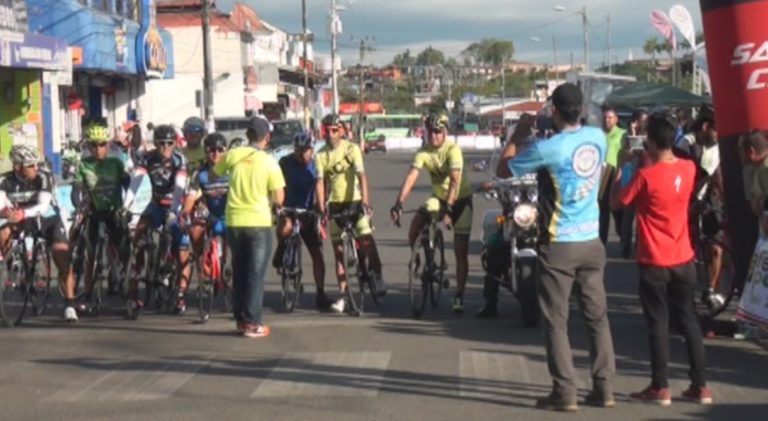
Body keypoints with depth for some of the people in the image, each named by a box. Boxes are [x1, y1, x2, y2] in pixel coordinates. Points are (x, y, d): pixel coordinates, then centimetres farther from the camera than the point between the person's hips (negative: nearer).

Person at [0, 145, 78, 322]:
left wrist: (22, 213, -54)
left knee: (62, 257, -18)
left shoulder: (43, 177, -25)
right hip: (22, 221, 2)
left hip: (48, 220, -2)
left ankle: (70, 305, -13)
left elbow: (43, 206, -35)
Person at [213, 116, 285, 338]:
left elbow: (214, 174, 16)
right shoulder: (269, 162, -9)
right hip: (259, 222, -3)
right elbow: (279, 199, -8)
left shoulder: (233, 155, -2)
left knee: (239, 272, 15)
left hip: (234, 222, 3)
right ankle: (252, 323, 0)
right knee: (256, 274, 2)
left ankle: (240, 319, 19)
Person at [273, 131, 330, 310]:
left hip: (307, 212, 2)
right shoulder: (286, 162, -11)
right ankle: (281, 251, -4)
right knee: (285, 228, -38)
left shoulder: (315, 164, -6)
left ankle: (320, 295, 6)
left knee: (317, 253, -2)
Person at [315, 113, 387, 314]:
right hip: (335, 204, 3)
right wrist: (321, 207, -19)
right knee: (339, 249, 3)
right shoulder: (321, 155, 2)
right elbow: (320, 182, -6)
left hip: (354, 200, -3)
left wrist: (365, 200, -30)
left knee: (366, 236, -24)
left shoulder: (351, 149, -7)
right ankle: (343, 295, 7)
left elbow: (361, 175, -17)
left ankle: (377, 275, -7)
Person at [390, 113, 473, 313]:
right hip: (439, 197, 4)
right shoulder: (423, 152, -12)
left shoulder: (453, 149, -24)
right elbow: (411, 177, -23)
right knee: (416, 222, -25)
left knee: (461, 251, -6)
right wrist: (399, 204, -36)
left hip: (461, 199, -4)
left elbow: (455, 180, -35)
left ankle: (459, 296, 2)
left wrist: (448, 209, -46)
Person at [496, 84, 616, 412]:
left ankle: (564, 393, 0)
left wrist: (519, 134, 5)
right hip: (592, 242, 5)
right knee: (597, 316, 10)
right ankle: (604, 389, 13)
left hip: (559, 245, -5)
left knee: (556, 320, 1)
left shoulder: (548, 148, -16)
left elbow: (503, 170, -4)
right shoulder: (597, 137, 0)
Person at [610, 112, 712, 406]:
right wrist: (652, 161, 14)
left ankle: (660, 388, 6)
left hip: (654, 263, -5)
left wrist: (621, 167, 2)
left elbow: (616, 203, -5)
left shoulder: (645, 176, -18)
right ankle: (700, 385, 14)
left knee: (658, 324, 2)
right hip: (684, 260, 5)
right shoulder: (689, 169, -1)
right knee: (689, 320, 12)